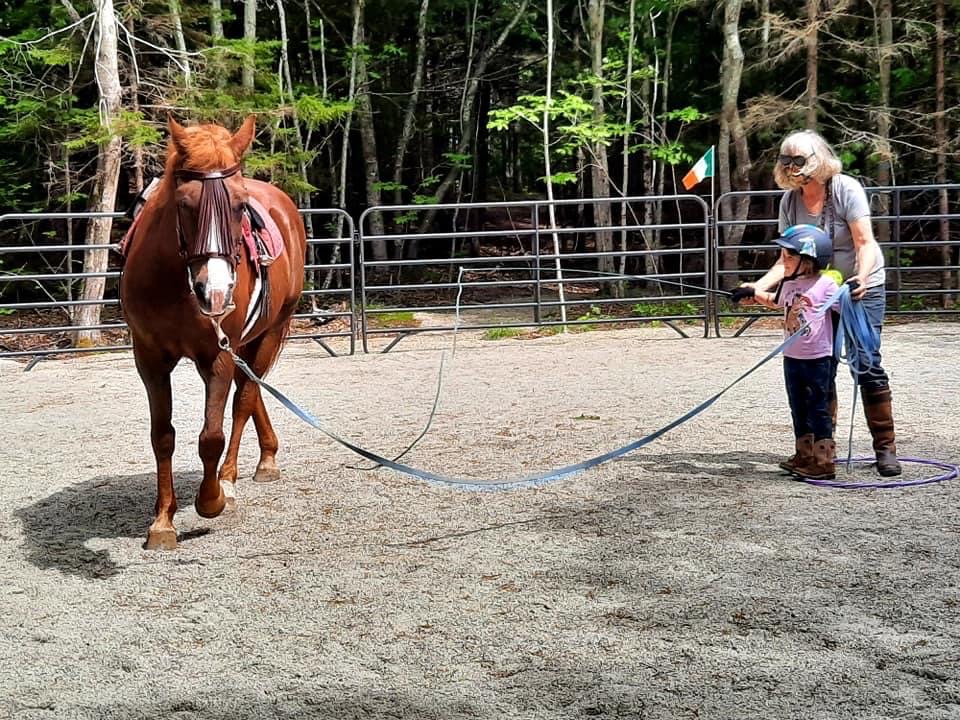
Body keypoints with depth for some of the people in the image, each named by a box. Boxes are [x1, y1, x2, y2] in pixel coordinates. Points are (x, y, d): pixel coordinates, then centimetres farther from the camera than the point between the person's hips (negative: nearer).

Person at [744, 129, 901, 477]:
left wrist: (861, 277, -39)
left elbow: (865, 243, -21)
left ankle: (885, 447, -3)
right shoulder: (790, 201, -4)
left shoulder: (847, 189, -16)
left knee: (867, 364, -11)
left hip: (863, 287, -4)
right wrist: (760, 285, -18)